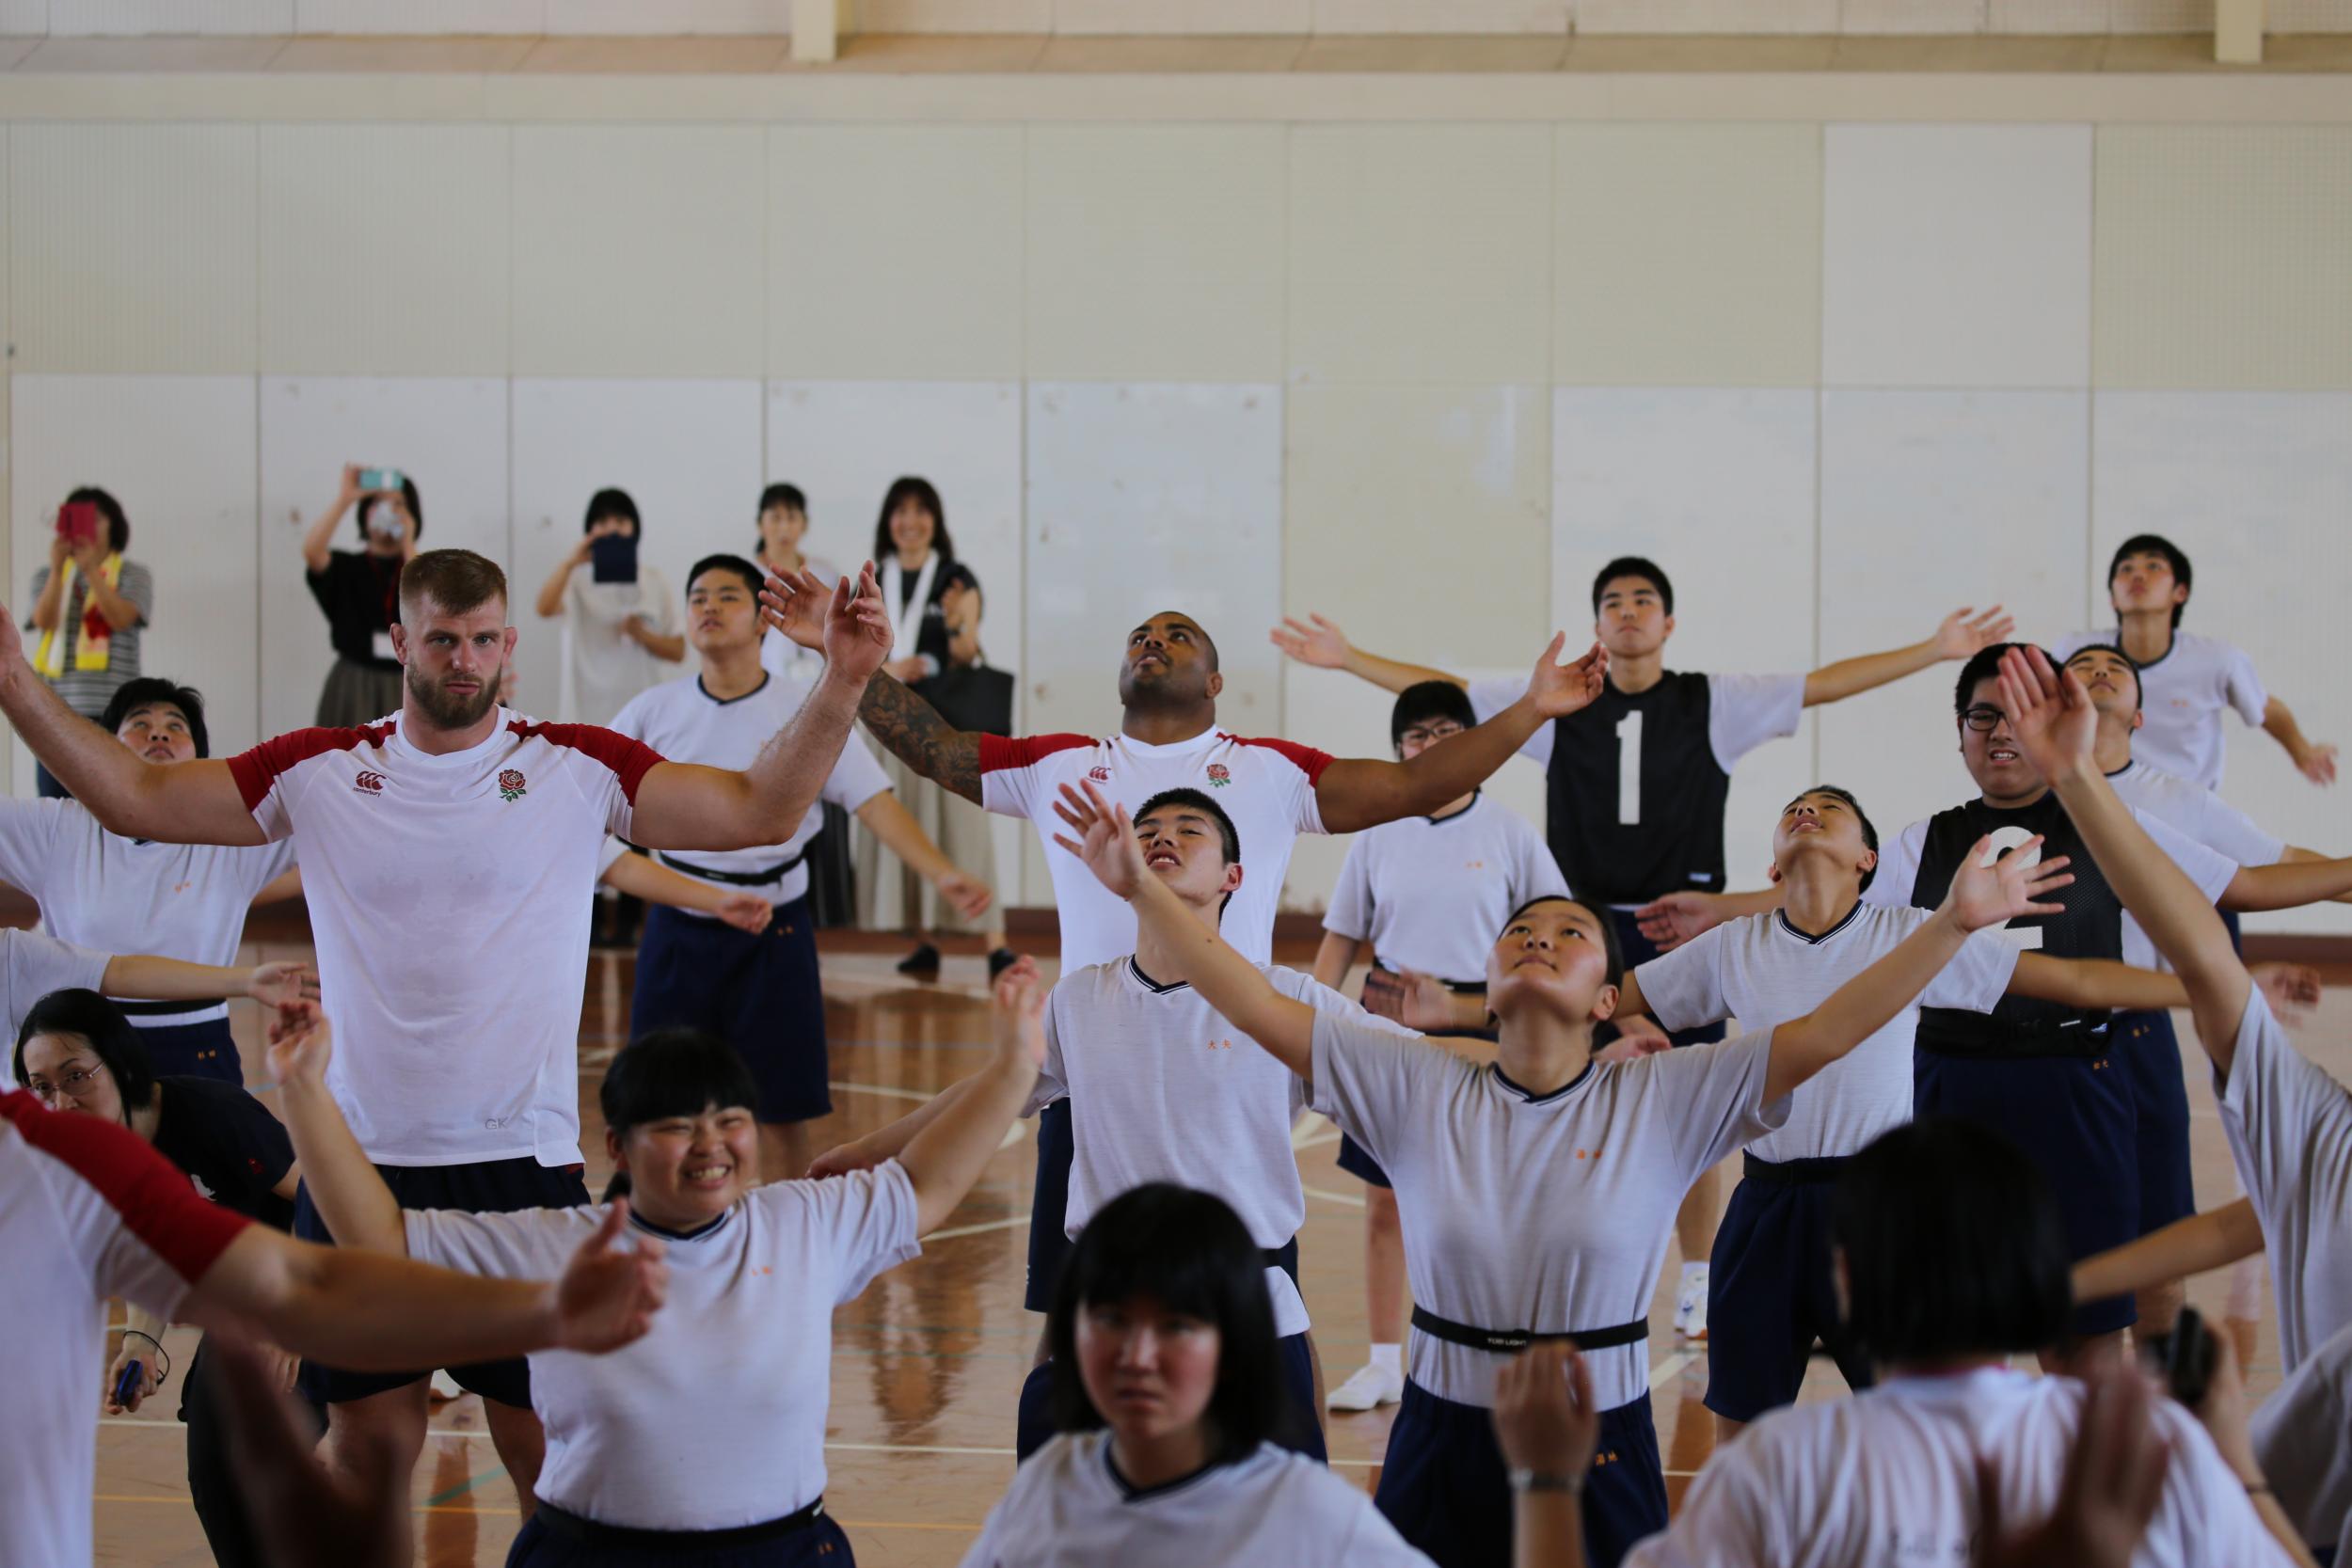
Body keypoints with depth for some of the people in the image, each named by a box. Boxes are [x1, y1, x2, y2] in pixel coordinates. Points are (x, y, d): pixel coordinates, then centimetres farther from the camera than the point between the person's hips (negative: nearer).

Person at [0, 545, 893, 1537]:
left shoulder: (577, 770, -1)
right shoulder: (321, 773, 3)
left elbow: (758, 812, -8)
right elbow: (135, 799, 4)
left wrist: (840, 685, -21)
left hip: (525, 1159, -1)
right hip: (362, 1158, 1)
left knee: (545, 1439, 5)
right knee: (368, 1436, 9)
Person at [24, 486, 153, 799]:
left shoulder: (134, 575, 7)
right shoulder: (47, 577, 14)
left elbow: (120, 618, -9)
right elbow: (44, 621, -3)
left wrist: (91, 569, -17)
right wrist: (58, 568, -14)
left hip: (112, 711, -3)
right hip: (56, 708, 3)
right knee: (53, 806, -1)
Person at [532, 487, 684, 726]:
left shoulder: (653, 580, 9)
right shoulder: (578, 578, 2)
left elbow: (678, 650, 10)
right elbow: (544, 609, -19)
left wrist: (643, 635, -9)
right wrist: (568, 564, -31)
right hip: (588, 714, -2)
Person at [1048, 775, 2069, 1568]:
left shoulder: (1662, 1101, -3)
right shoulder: (1416, 1090, 0)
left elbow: (1827, 1033, -10)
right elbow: (1258, 1008, -5)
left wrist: (1954, 922, -19)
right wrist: (1141, 890, -13)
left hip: (1599, 1452, -1)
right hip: (1441, 1443, 1)